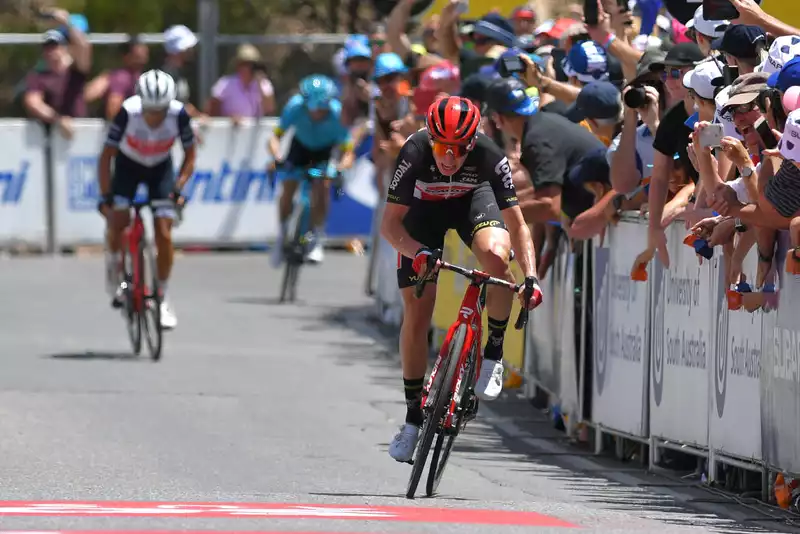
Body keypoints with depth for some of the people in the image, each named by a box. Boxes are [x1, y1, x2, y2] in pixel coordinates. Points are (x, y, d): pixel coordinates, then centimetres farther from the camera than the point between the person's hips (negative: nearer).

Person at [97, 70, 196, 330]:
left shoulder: (179, 115, -29)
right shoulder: (128, 113, -33)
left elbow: (189, 156, -13)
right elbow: (106, 156, -24)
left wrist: (178, 187, -26)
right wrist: (105, 196, -27)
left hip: (161, 168, 1)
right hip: (128, 165, -1)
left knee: (164, 233, -10)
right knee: (117, 219, -21)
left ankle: (162, 298, 4)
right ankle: (113, 264, 12)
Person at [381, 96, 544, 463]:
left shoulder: (489, 157, -34)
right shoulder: (415, 153, -36)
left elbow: (516, 224, -26)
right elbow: (389, 223, -30)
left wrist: (531, 276, -38)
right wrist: (418, 252, -48)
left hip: (472, 198, 0)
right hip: (423, 207, 0)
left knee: (496, 256, -34)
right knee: (416, 314, -4)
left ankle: (494, 352, -12)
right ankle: (413, 416, 11)